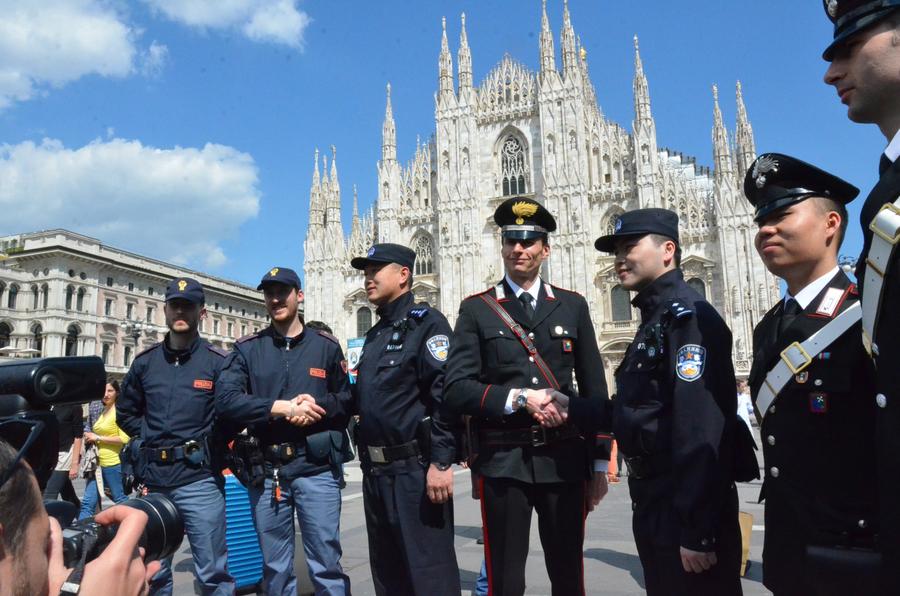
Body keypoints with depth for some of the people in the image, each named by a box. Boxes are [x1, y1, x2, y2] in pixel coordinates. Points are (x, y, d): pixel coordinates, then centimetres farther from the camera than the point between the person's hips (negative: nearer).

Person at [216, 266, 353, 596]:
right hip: (266, 470, 2)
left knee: (326, 564, 4)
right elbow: (226, 398, -8)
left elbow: (347, 400, 7)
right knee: (275, 567, 14)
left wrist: (318, 406, -14)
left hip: (317, 468, -1)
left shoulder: (326, 345, 5)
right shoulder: (247, 348, 6)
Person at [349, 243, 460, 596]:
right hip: (375, 471, 9)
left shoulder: (426, 322, -8)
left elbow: (446, 394, -18)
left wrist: (440, 462, -23)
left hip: (415, 469, -8)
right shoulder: (374, 336, 18)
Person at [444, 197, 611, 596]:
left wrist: (600, 463, 6)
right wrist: (519, 397, -18)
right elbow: (456, 390, -8)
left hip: (564, 459, 2)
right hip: (503, 462, -2)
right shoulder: (476, 309, 1)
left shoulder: (573, 306, 7)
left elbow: (595, 391, 8)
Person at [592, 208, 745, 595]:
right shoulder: (653, 320, 13)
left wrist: (697, 531, -25)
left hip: (686, 509, -9)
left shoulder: (688, 316, -18)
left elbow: (701, 431, -25)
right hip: (653, 501, 9)